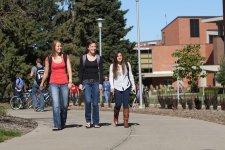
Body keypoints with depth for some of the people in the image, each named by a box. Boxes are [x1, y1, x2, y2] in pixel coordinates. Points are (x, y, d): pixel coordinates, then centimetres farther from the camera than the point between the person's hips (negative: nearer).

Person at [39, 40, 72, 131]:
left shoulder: (66, 57, 7)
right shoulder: (49, 59, 4)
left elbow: (69, 70, 3)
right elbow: (46, 72, 13)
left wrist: (70, 81, -8)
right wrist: (42, 83, 19)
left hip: (64, 83, 2)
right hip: (54, 83, -1)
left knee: (64, 105, 5)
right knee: (56, 104, -13)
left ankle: (63, 123, 23)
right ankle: (57, 125, -14)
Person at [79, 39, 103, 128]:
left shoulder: (98, 58, 7)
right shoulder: (83, 58, 5)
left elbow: (101, 71, 6)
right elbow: (80, 71, 5)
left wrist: (101, 83, -2)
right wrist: (80, 83, -1)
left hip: (95, 82, 1)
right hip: (86, 82, -1)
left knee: (95, 103, -1)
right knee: (88, 101, -14)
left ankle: (96, 122, 8)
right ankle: (88, 121, 2)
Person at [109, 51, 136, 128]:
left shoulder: (127, 64, 8)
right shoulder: (112, 66, 5)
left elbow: (130, 75, 13)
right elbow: (111, 77, 3)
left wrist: (133, 85, 10)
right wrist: (112, 86, -9)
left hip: (126, 87, 1)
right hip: (117, 88, -1)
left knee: (126, 104, -4)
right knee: (118, 104, -5)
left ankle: (126, 122, -1)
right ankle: (115, 118, 21)